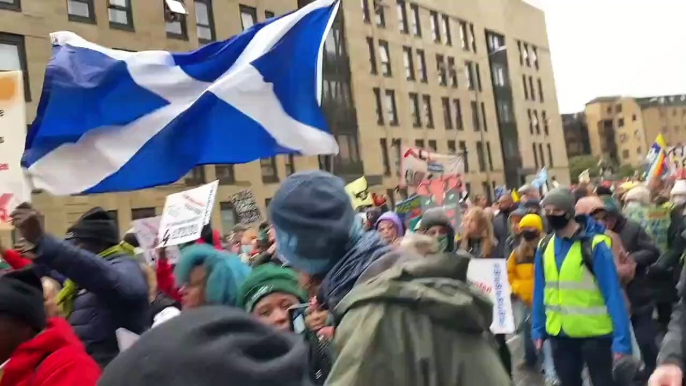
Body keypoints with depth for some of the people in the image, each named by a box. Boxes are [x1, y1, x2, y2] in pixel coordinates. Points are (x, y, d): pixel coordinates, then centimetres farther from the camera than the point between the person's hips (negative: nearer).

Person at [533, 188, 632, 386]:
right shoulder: (544, 247, 0)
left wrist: (621, 339, -19)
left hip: (594, 333, -4)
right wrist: (538, 329, 5)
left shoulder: (594, 245, -15)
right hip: (559, 334, 4)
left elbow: (613, 293, -16)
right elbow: (540, 291, 6)